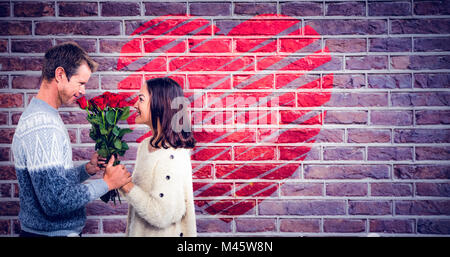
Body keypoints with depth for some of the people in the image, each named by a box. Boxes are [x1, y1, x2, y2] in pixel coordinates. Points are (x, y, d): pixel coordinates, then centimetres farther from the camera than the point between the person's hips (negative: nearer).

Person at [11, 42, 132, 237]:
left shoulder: (38, 115, 9)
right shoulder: (42, 126, -24)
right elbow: (56, 202, -29)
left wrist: (87, 170, -1)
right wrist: (107, 183, -19)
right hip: (51, 233, -9)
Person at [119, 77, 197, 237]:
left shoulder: (172, 156, -24)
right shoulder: (145, 145, 3)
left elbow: (162, 215, -27)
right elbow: (139, 192, 9)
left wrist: (127, 185, -21)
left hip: (164, 233, -8)